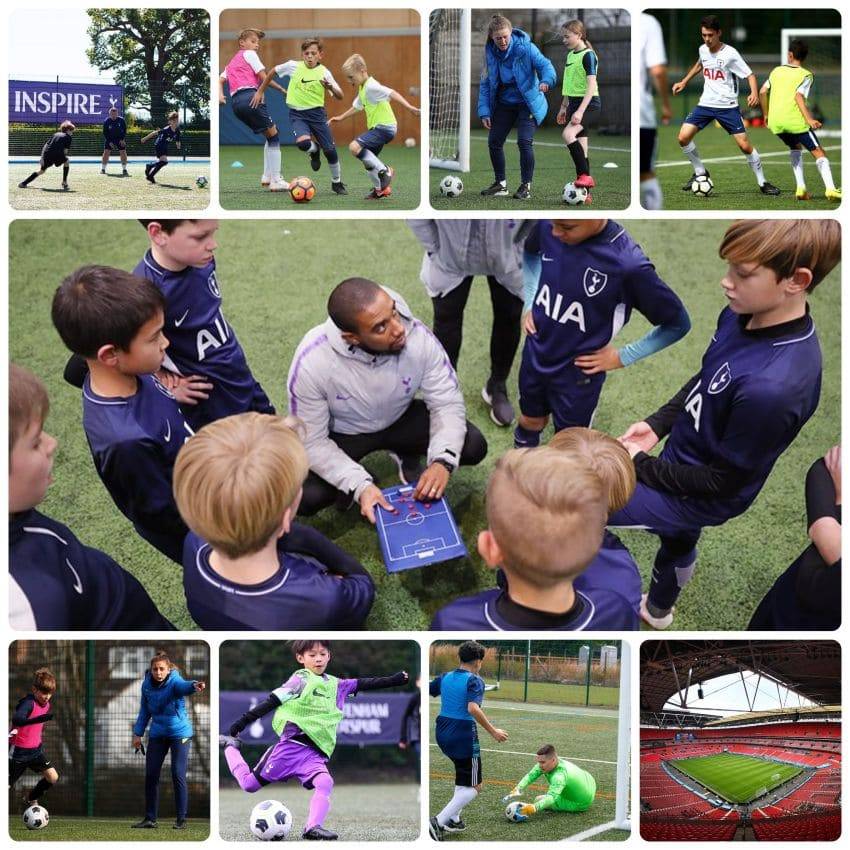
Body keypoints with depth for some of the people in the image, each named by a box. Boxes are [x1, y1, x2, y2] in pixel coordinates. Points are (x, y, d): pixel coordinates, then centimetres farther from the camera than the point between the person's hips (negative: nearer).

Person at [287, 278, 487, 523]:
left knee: (474, 447, -17)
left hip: (401, 418, 2)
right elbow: (312, 442, -25)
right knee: (305, 498, -28)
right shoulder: (311, 362, -34)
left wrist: (442, 461, -37)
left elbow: (447, 403, -20)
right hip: (341, 433, -2)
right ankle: (349, 480, 7)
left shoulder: (418, 337, -30)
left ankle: (406, 455, 13)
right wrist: (360, 486, -37)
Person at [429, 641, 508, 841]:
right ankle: (439, 822, -12)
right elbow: (473, 708, -25)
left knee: (463, 777, 29)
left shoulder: (445, 678, 7)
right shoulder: (474, 681, -11)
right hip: (463, 736, -7)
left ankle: (453, 819, 24)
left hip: (442, 734, 7)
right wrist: (493, 732, -21)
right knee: (473, 786, 2)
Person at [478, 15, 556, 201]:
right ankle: (500, 184, 21)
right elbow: (485, 83, 1)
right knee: (494, 141, 4)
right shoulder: (490, 52, -5)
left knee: (524, 142, -18)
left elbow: (545, 64, -21)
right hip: (504, 103, 5)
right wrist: (484, 111, -6)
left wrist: (546, 80, -44)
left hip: (527, 103, -5)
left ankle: (526, 186, -5)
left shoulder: (525, 47, -17)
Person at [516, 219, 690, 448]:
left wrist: (623, 356, -10)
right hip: (534, 355, 4)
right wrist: (530, 304, 3)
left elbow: (678, 324, -15)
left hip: (578, 372, -4)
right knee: (530, 423, 27)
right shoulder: (548, 226, -18)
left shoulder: (627, 262, -31)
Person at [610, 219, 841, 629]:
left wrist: (641, 465, -17)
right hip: (685, 460, 7)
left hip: (701, 496, -7)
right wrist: (657, 425, -3)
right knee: (677, 544, 34)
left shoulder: (773, 385, -40)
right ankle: (657, 610, 64)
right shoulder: (743, 315, -14)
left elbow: (724, 481, -26)